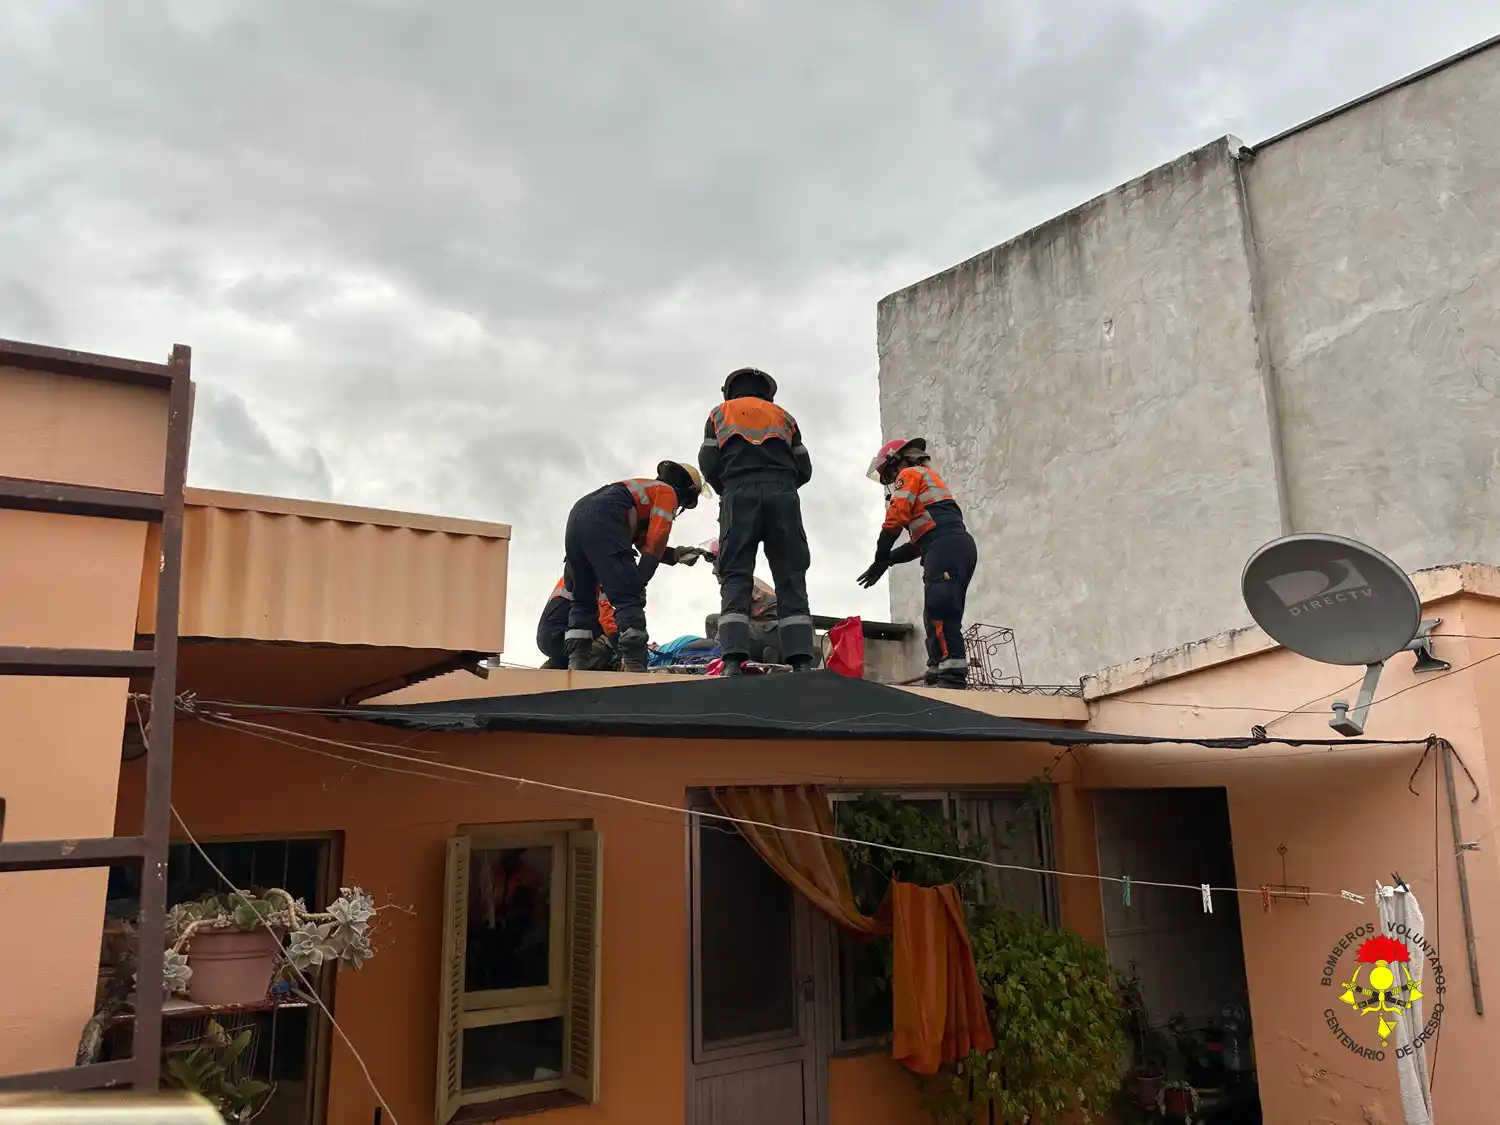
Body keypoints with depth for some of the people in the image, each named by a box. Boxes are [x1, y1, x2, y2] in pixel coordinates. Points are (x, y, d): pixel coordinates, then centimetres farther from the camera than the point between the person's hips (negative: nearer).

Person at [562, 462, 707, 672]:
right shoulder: (667, 492, 13)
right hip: (602, 523, -9)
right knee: (630, 598, -8)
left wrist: (676, 554, 23)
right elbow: (656, 539, 0)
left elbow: (645, 544, 30)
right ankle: (634, 666, -18)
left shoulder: (645, 490, 38)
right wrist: (640, 580, 1)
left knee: (584, 600, 15)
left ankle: (576, 664, 6)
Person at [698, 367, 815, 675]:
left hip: (739, 494, -1)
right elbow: (804, 468, 18)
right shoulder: (784, 417, 27)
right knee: (790, 577, -3)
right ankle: (801, 661, -16)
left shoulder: (720, 413, 23)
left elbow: (708, 463, 10)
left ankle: (733, 660, -22)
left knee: (735, 576, -6)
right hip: (782, 494, 1)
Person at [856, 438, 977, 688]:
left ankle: (952, 676, -29)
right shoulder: (930, 482, 37)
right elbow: (920, 542, 30)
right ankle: (938, 675, 0)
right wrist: (888, 561, 22)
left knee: (939, 612, -19)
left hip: (946, 547, -10)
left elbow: (895, 519, -5)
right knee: (939, 616, 6)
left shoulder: (909, 474, 9)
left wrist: (880, 559, 5)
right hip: (960, 547, 10)